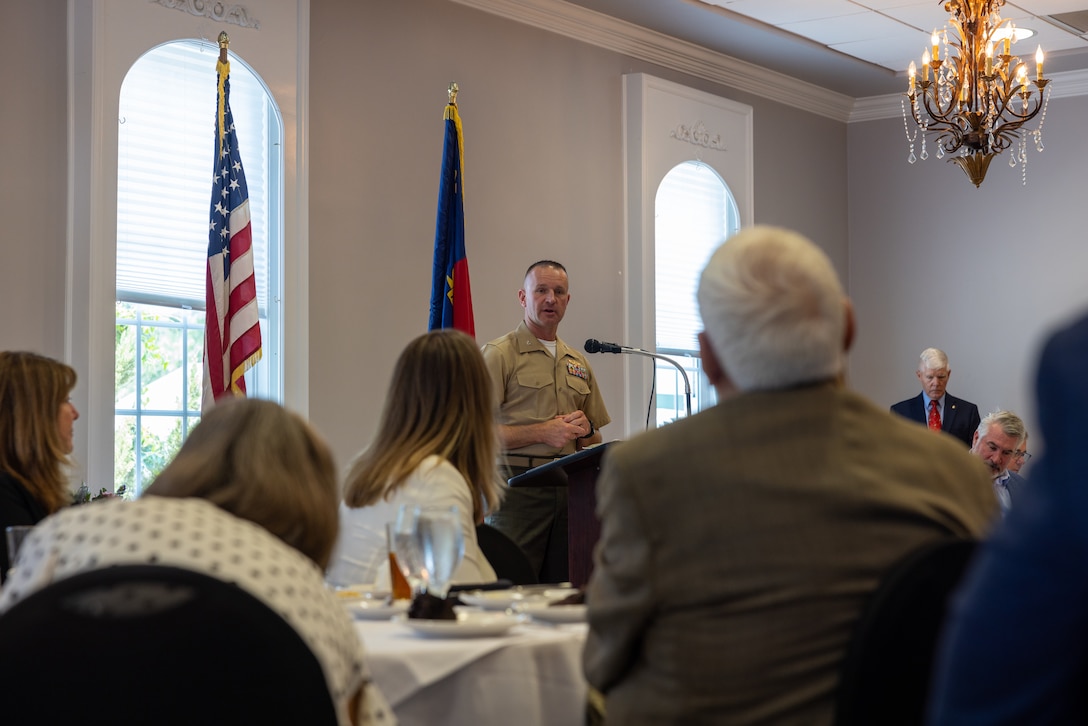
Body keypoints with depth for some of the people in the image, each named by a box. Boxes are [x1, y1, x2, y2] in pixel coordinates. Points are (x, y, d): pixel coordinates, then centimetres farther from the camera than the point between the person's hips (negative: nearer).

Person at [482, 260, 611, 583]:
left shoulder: (578, 363, 20)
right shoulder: (499, 354, 1)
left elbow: (596, 439, 25)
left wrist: (584, 429, 2)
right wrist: (542, 432, -15)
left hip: (569, 489, 5)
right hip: (518, 490, -5)